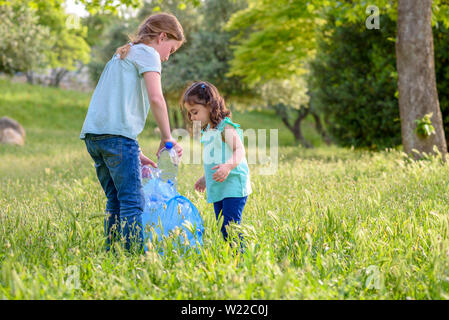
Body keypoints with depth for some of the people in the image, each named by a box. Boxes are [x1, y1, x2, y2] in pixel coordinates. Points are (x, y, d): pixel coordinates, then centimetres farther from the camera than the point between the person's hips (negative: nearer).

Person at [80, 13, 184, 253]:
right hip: (117, 134, -9)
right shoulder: (147, 53, 3)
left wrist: (136, 154, 22)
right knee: (133, 202, -8)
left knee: (115, 200, 13)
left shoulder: (122, 56, 30)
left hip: (93, 134, 9)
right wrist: (167, 138, -3)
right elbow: (155, 98, -13)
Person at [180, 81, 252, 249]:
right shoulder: (207, 131, 16)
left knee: (230, 224, -15)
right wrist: (205, 179, 34)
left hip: (233, 186, -9)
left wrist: (228, 166, -42)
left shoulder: (226, 127, -11)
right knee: (223, 227, 9)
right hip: (218, 189, 9)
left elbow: (239, 150, -24)